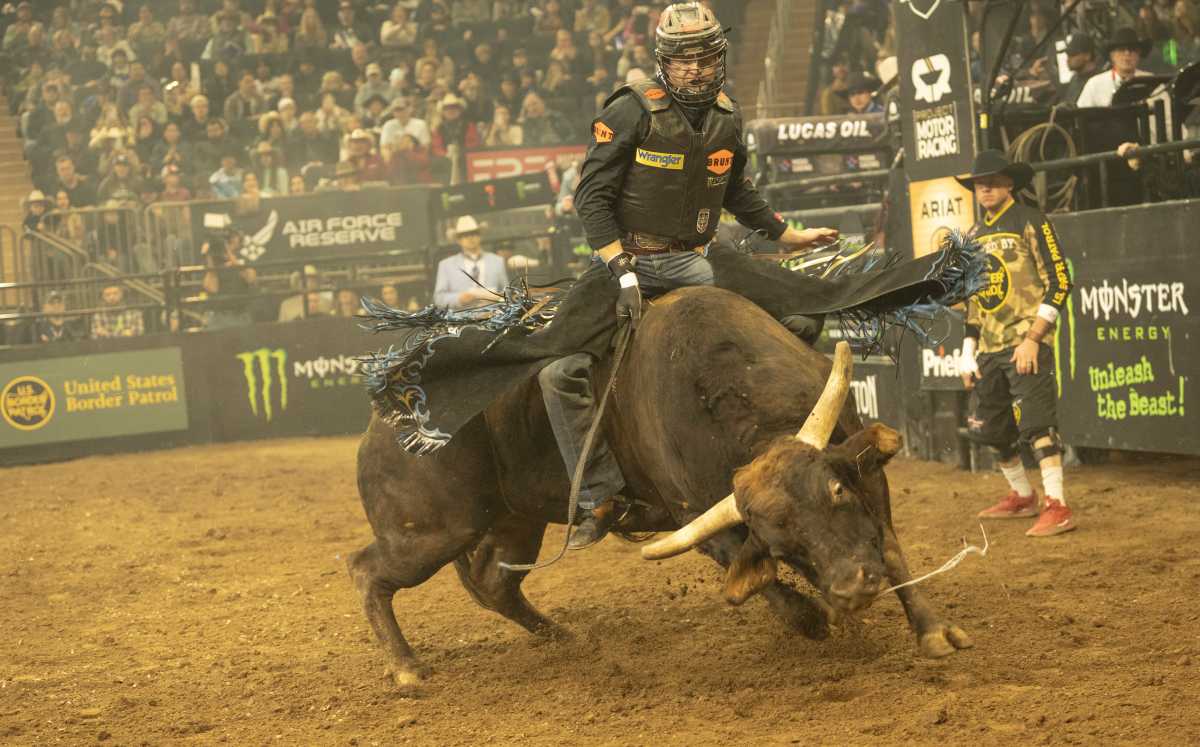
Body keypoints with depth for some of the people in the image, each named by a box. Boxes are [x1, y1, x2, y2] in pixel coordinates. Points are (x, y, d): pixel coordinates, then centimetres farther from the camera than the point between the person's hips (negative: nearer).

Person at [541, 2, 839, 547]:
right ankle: (599, 499, -12)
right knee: (561, 374, -20)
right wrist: (623, 271, -21)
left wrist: (788, 236, 26)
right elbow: (592, 196, -13)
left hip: (691, 264, 4)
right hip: (624, 258, -4)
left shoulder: (727, 120, 7)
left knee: (800, 321, -13)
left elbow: (735, 192, 26)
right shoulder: (631, 112, -10)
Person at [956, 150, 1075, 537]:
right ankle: (1022, 497, 27)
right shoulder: (975, 236, 18)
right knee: (991, 428, 11)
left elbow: (1059, 282, -10)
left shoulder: (1030, 222, -4)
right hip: (989, 349, 8)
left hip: (1026, 343, -8)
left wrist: (1032, 338, -16)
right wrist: (968, 351, 15)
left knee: (1036, 423, -17)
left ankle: (1057, 507, -19)